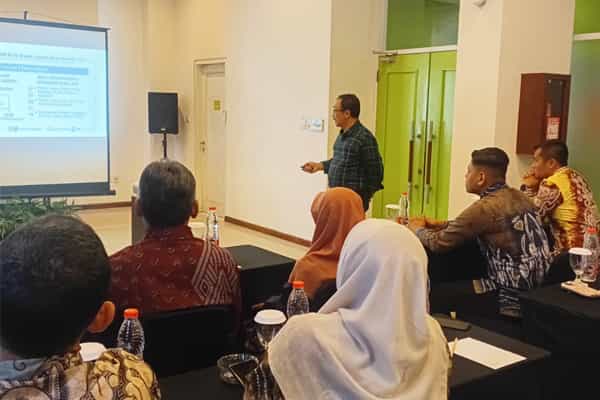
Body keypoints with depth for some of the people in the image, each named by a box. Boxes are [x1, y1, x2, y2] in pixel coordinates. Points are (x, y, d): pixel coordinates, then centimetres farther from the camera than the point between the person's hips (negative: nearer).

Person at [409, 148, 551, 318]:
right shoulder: (519, 197, 8)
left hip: (513, 298, -9)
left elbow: (438, 243, -12)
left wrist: (417, 229, 8)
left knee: (436, 294, 0)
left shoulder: (485, 207, -19)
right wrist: (439, 224, 17)